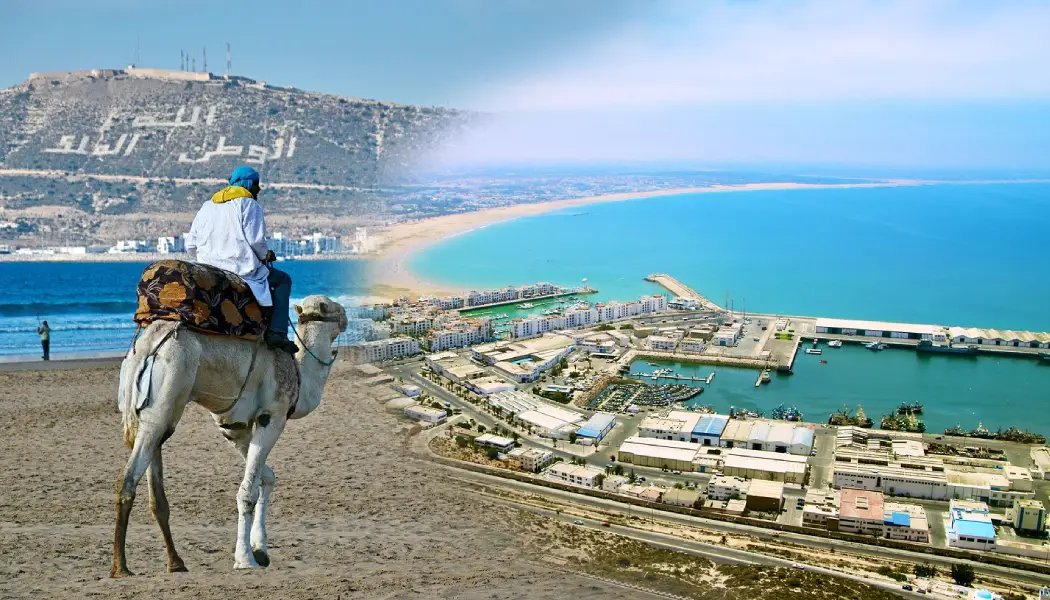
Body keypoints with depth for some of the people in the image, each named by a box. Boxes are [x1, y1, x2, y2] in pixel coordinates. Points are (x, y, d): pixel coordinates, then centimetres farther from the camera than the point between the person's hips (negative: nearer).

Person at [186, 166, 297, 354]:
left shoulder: (207, 206, 17)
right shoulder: (249, 204, -1)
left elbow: (190, 244, 13)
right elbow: (256, 240, -14)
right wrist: (266, 255, 6)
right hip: (241, 270, -7)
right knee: (282, 280, 11)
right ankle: (277, 333, -5)